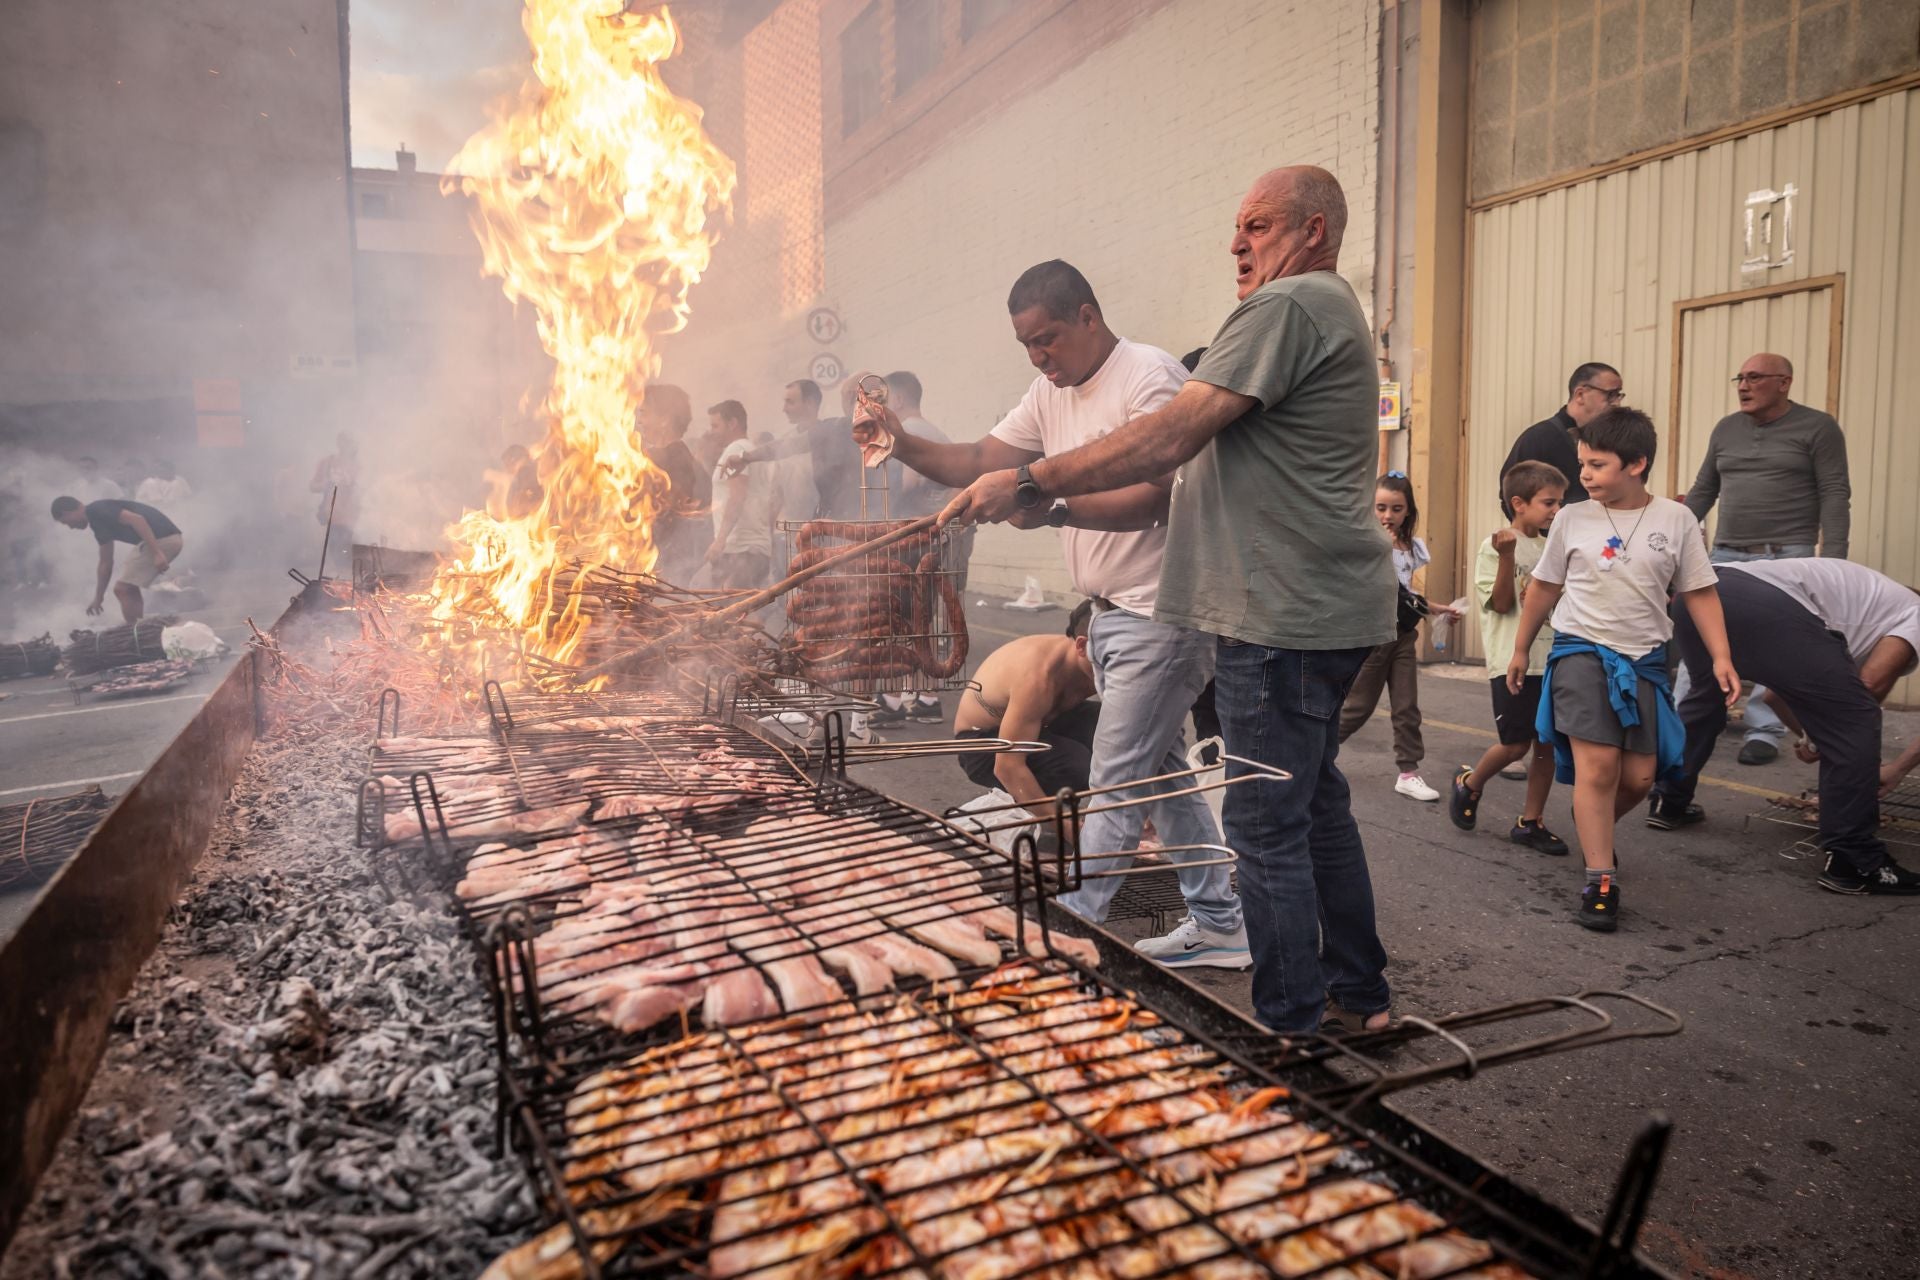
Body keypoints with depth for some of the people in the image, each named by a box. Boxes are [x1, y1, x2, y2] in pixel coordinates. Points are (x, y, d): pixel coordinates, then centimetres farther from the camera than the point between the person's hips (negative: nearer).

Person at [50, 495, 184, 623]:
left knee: (122, 589, -1)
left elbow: (136, 519, -18)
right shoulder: (98, 521, 26)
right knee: (129, 588, 23)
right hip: (168, 539, 10)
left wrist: (157, 553, -24)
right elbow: (106, 562, 33)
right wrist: (98, 598, 39)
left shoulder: (96, 511, -3)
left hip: (161, 539, -10)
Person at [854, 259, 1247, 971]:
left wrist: (1055, 509, -37)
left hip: (1162, 617, -10)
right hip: (1109, 614, 10)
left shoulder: (1149, 376, -15)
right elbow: (980, 463, 9)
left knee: (1116, 784, -6)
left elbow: (1155, 498, -25)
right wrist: (903, 445, -7)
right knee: (1159, 771, 15)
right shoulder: (1052, 391, 13)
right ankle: (1221, 925, 27)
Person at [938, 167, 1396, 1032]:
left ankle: (1291, 1027, 7)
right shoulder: (1330, 311, 23)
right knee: (1316, 807, 19)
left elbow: (1171, 439, -21)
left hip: (1287, 613, -11)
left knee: (1268, 827, -4)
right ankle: (1358, 995, 32)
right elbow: (1204, 451, 22)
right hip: (1318, 607, 11)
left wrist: (1032, 483, -17)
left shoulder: (1290, 305, -12)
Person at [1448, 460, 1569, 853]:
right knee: (1516, 744, -4)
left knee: (1548, 742, 5)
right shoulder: (1496, 547, -5)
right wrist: (1507, 555, -24)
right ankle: (1469, 783, 24)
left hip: (1551, 658, 6)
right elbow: (1502, 603, -13)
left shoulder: (1552, 548, 13)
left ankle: (1531, 821, 16)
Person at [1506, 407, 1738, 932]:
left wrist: (1720, 657, -5)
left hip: (1644, 660, 2)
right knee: (1597, 762, -15)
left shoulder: (1676, 520, 0)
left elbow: (1699, 594, 4)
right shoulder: (1572, 519, 0)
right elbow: (1544, 587, 11)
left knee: (1640, 776, 3)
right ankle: (1600, 883, -8)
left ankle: (1593, 826, 36)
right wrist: (1520, 650, 16)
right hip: (1582, 651, -1)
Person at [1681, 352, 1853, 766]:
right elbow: (1703, 491, 16)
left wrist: (1832, 560, -14)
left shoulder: (1818, 428, -1)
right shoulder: (1726, 429, 12)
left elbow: (1835, 496, -6)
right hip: (1727, 554, 4)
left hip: (1786, 557, -4)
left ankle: (1765, 731, 7)